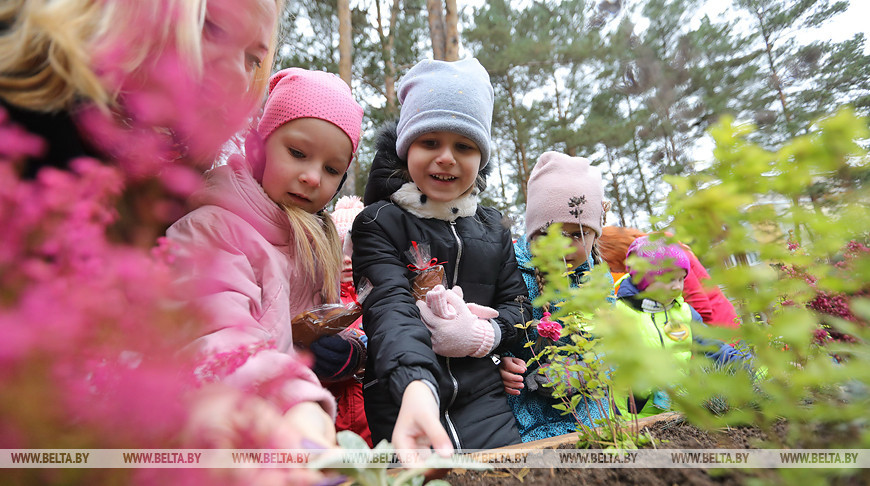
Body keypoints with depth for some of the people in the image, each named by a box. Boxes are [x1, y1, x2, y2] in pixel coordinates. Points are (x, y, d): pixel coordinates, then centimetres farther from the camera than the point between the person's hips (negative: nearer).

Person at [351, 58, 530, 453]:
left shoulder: (492, 228, 10)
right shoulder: (378, 222, -6)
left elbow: (516, 304, 11)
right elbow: (390, 305, -22)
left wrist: (483, 334, -12)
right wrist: (415, 385, -41)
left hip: (483, 403, 4)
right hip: (398, 404, -4)